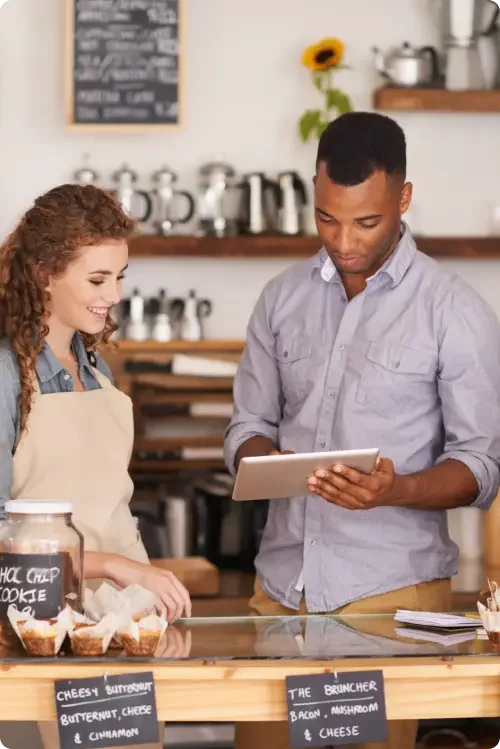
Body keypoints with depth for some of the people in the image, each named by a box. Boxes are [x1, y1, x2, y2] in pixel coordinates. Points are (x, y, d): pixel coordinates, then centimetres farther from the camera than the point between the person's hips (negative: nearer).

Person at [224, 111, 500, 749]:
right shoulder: (283, 298, 9)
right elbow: (248, 425, 13)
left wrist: (395, 490, -23)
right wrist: (264, 460, -11)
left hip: (390, 588, -4)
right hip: (281, 581, 4)